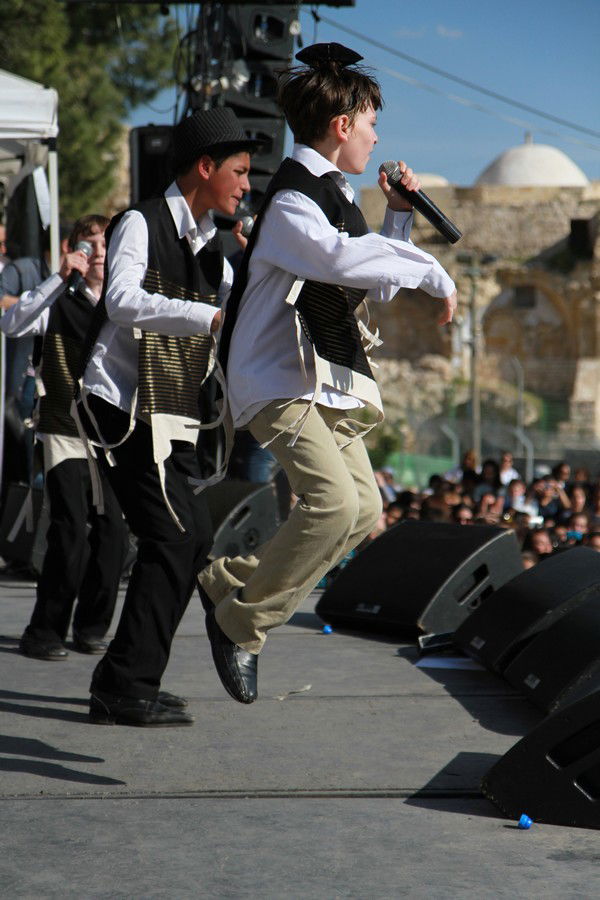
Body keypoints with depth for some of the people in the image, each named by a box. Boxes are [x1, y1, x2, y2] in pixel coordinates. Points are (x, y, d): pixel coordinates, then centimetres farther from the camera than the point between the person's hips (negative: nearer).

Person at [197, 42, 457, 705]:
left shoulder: (335, 194, 18)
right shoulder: (291, 197, -14)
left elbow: (376, 285, 28)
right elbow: (341, 258, -34)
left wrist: (399, 213, 18)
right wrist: (433, 274, -24)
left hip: (326, 378, 10)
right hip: (278, 379, -10)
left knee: (363, 511, 7)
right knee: (332, 501, -26)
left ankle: (229, 582, 17)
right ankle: (240, 624, -11)